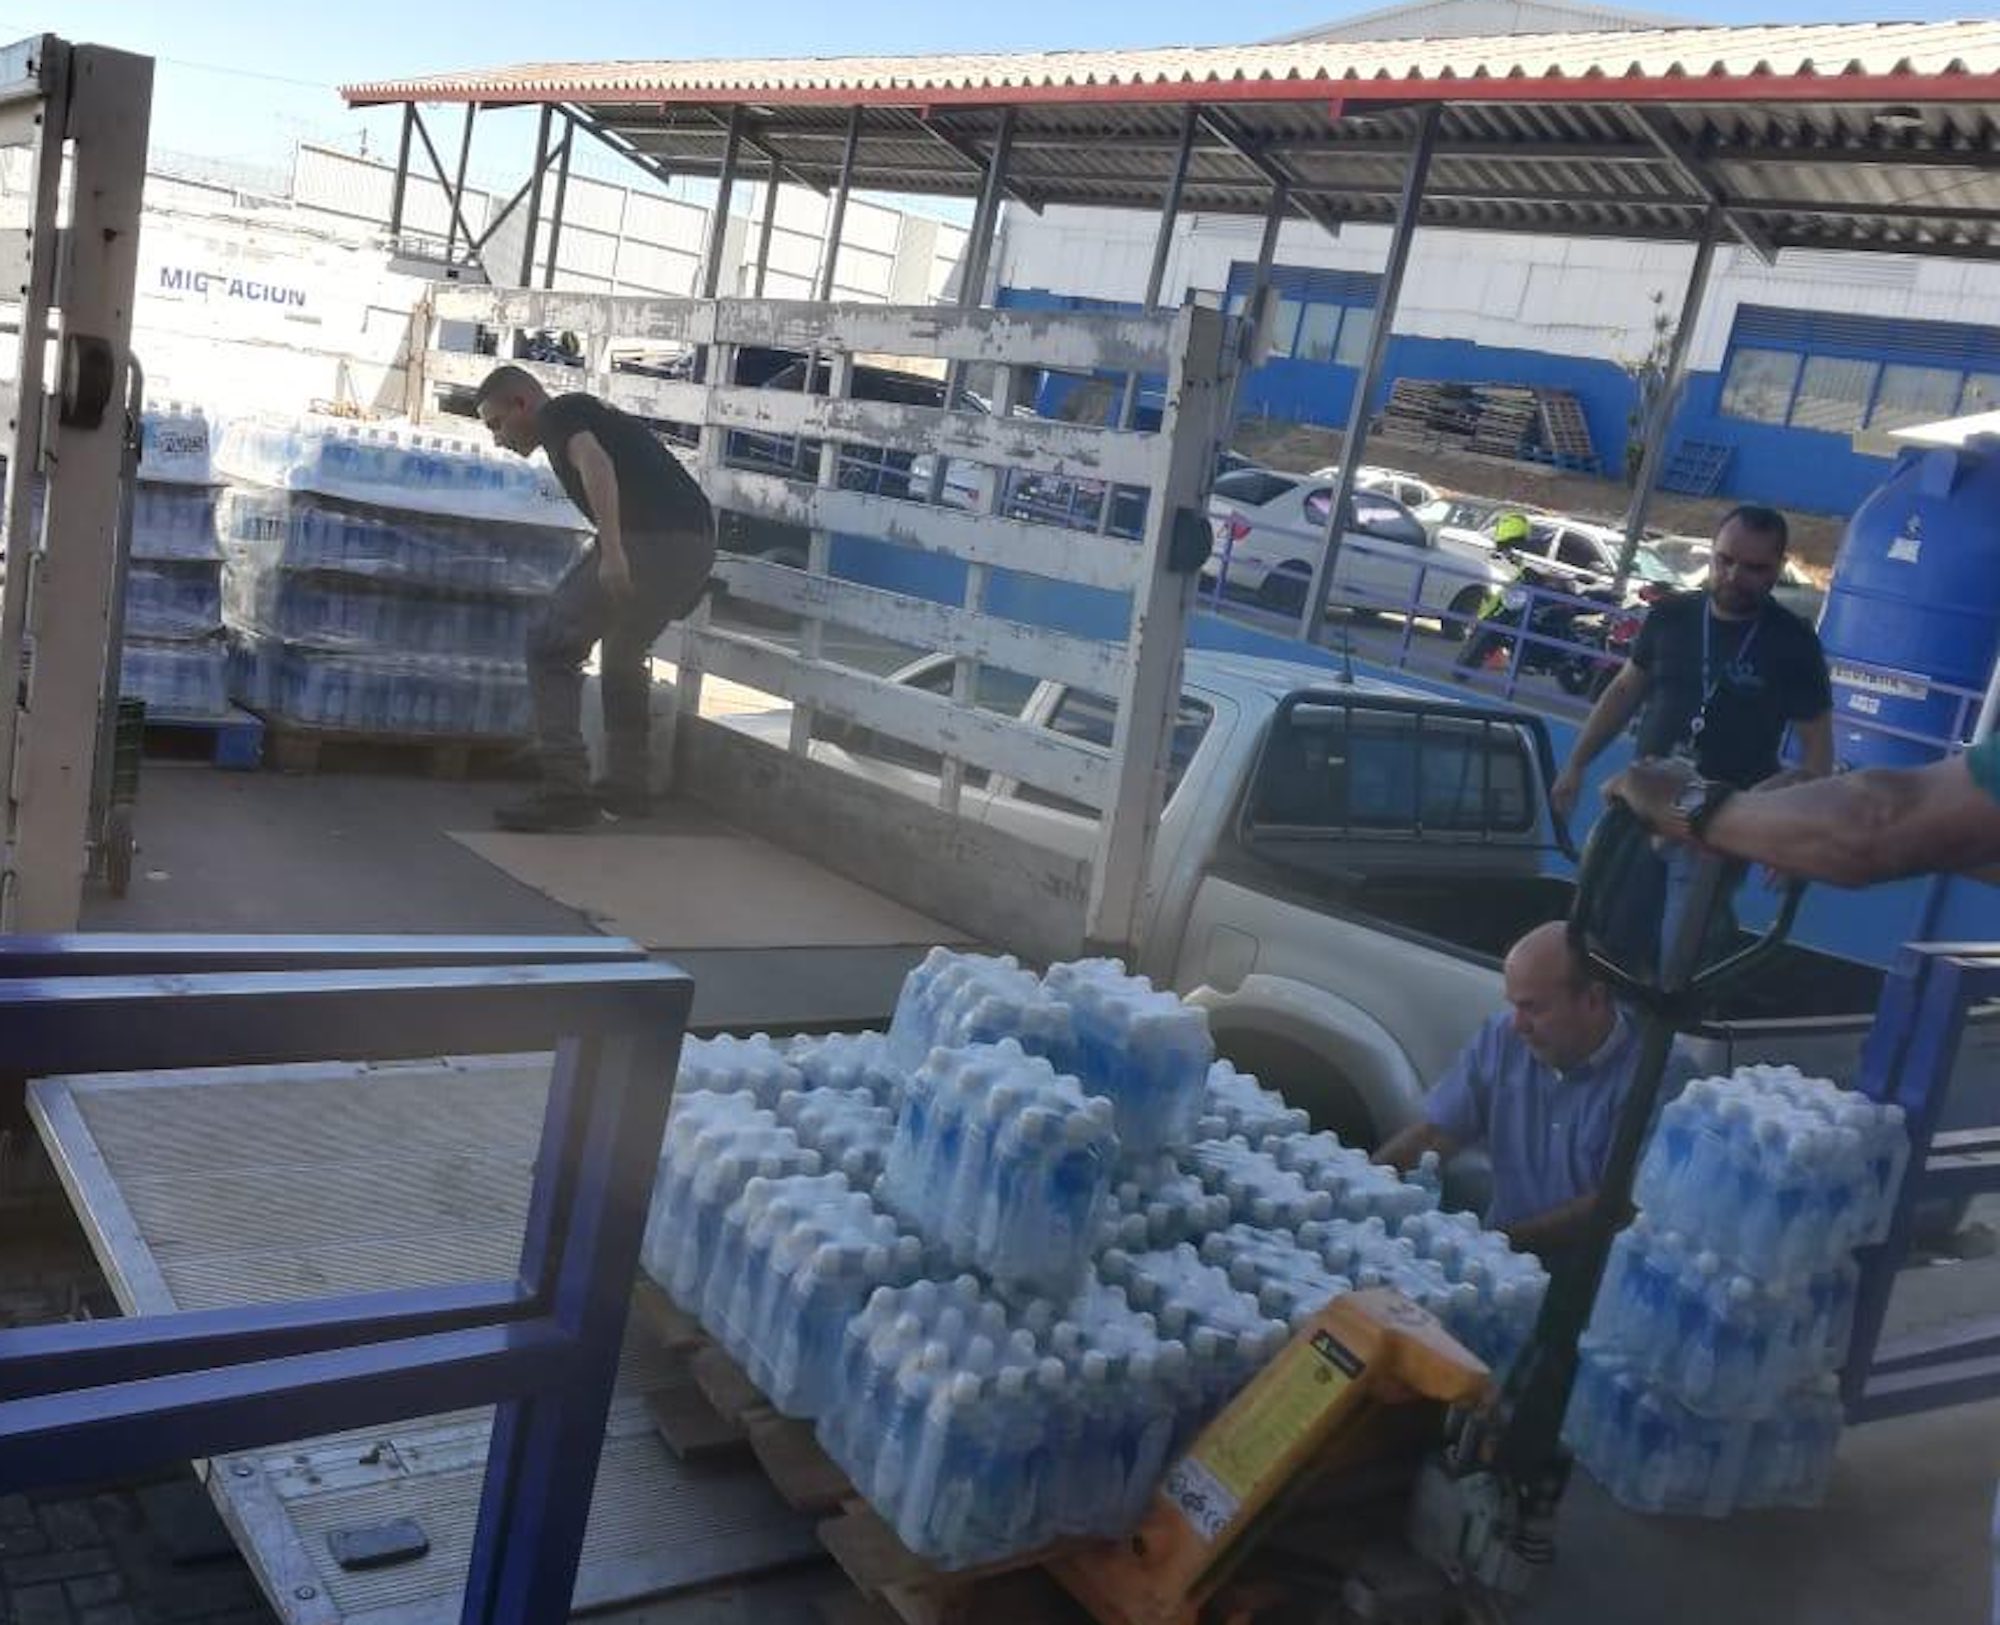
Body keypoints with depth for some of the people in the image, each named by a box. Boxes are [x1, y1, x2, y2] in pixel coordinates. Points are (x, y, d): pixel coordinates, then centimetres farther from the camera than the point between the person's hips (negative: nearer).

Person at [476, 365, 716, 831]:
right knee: (624, 654, 29)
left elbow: (596, 465, -17)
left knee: (550, 648, -2)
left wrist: (612, 552, -27)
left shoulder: (558, 414, 5)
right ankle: (629, 784, 36)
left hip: (651, 539, -9)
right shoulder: (591, 415, 33)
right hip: (698, 542, 9)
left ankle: (565, 790, -6)